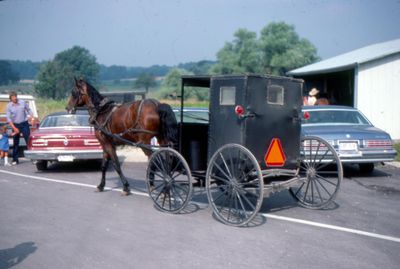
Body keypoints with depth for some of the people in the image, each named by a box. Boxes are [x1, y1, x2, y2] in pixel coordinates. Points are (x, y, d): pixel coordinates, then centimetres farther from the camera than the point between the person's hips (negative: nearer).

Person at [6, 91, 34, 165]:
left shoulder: (23, 102, -3)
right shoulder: (9, 106, -4)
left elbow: (29, 110, 10)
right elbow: (8, 118, -5)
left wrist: (32, 118, -5)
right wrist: (14, 128, -13)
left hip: (24, 124, 0)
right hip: (15, 125, 1)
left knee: (29, 141, -6)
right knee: (16, 143, 6)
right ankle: (15, 159, 13)